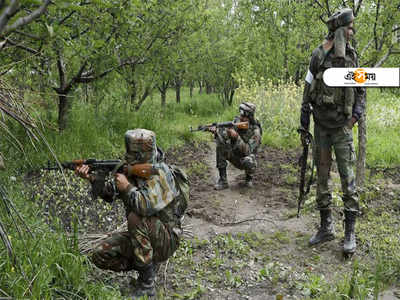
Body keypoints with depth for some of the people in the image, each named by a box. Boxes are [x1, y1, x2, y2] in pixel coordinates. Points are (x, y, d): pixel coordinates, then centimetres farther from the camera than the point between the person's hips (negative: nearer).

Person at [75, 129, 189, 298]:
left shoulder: (160, 173, -22)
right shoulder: (135, 170, 3)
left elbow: (148, 206, -38)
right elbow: (111, 194, 6)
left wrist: (127, 187, -24)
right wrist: (92, 178, -10)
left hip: (165, 239, -8)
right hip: (141, 236, 8)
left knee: (136, 218, -35)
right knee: (100, 255, -5)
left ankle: (147, 282, -21)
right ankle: (149, 265, 11)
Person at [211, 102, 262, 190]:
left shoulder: (255, 131, -23)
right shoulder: (236, 121, -9)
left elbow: (248, 151, -32)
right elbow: (224, 135, -12)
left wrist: (236, 137, -43)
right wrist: (216, 131, -35)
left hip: (246, 158, -5)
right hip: (234, 155, 5)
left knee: (249, 162, -40)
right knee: (220, 143, -21)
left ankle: (249, 177, 2)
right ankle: (223, 180, -19)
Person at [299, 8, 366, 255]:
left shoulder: (352, 58, 2)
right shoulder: (318, 58, -2)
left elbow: (361, 92, 8)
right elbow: (307, 95, 1)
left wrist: (354, 119, -6)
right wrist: (304, 127, 0)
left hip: (342, 127, 0)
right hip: (321, 127, 0)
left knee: (347, 177, -5)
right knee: (322, 176, 7)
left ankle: (350, 232, 3)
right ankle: (326, 227, 19)